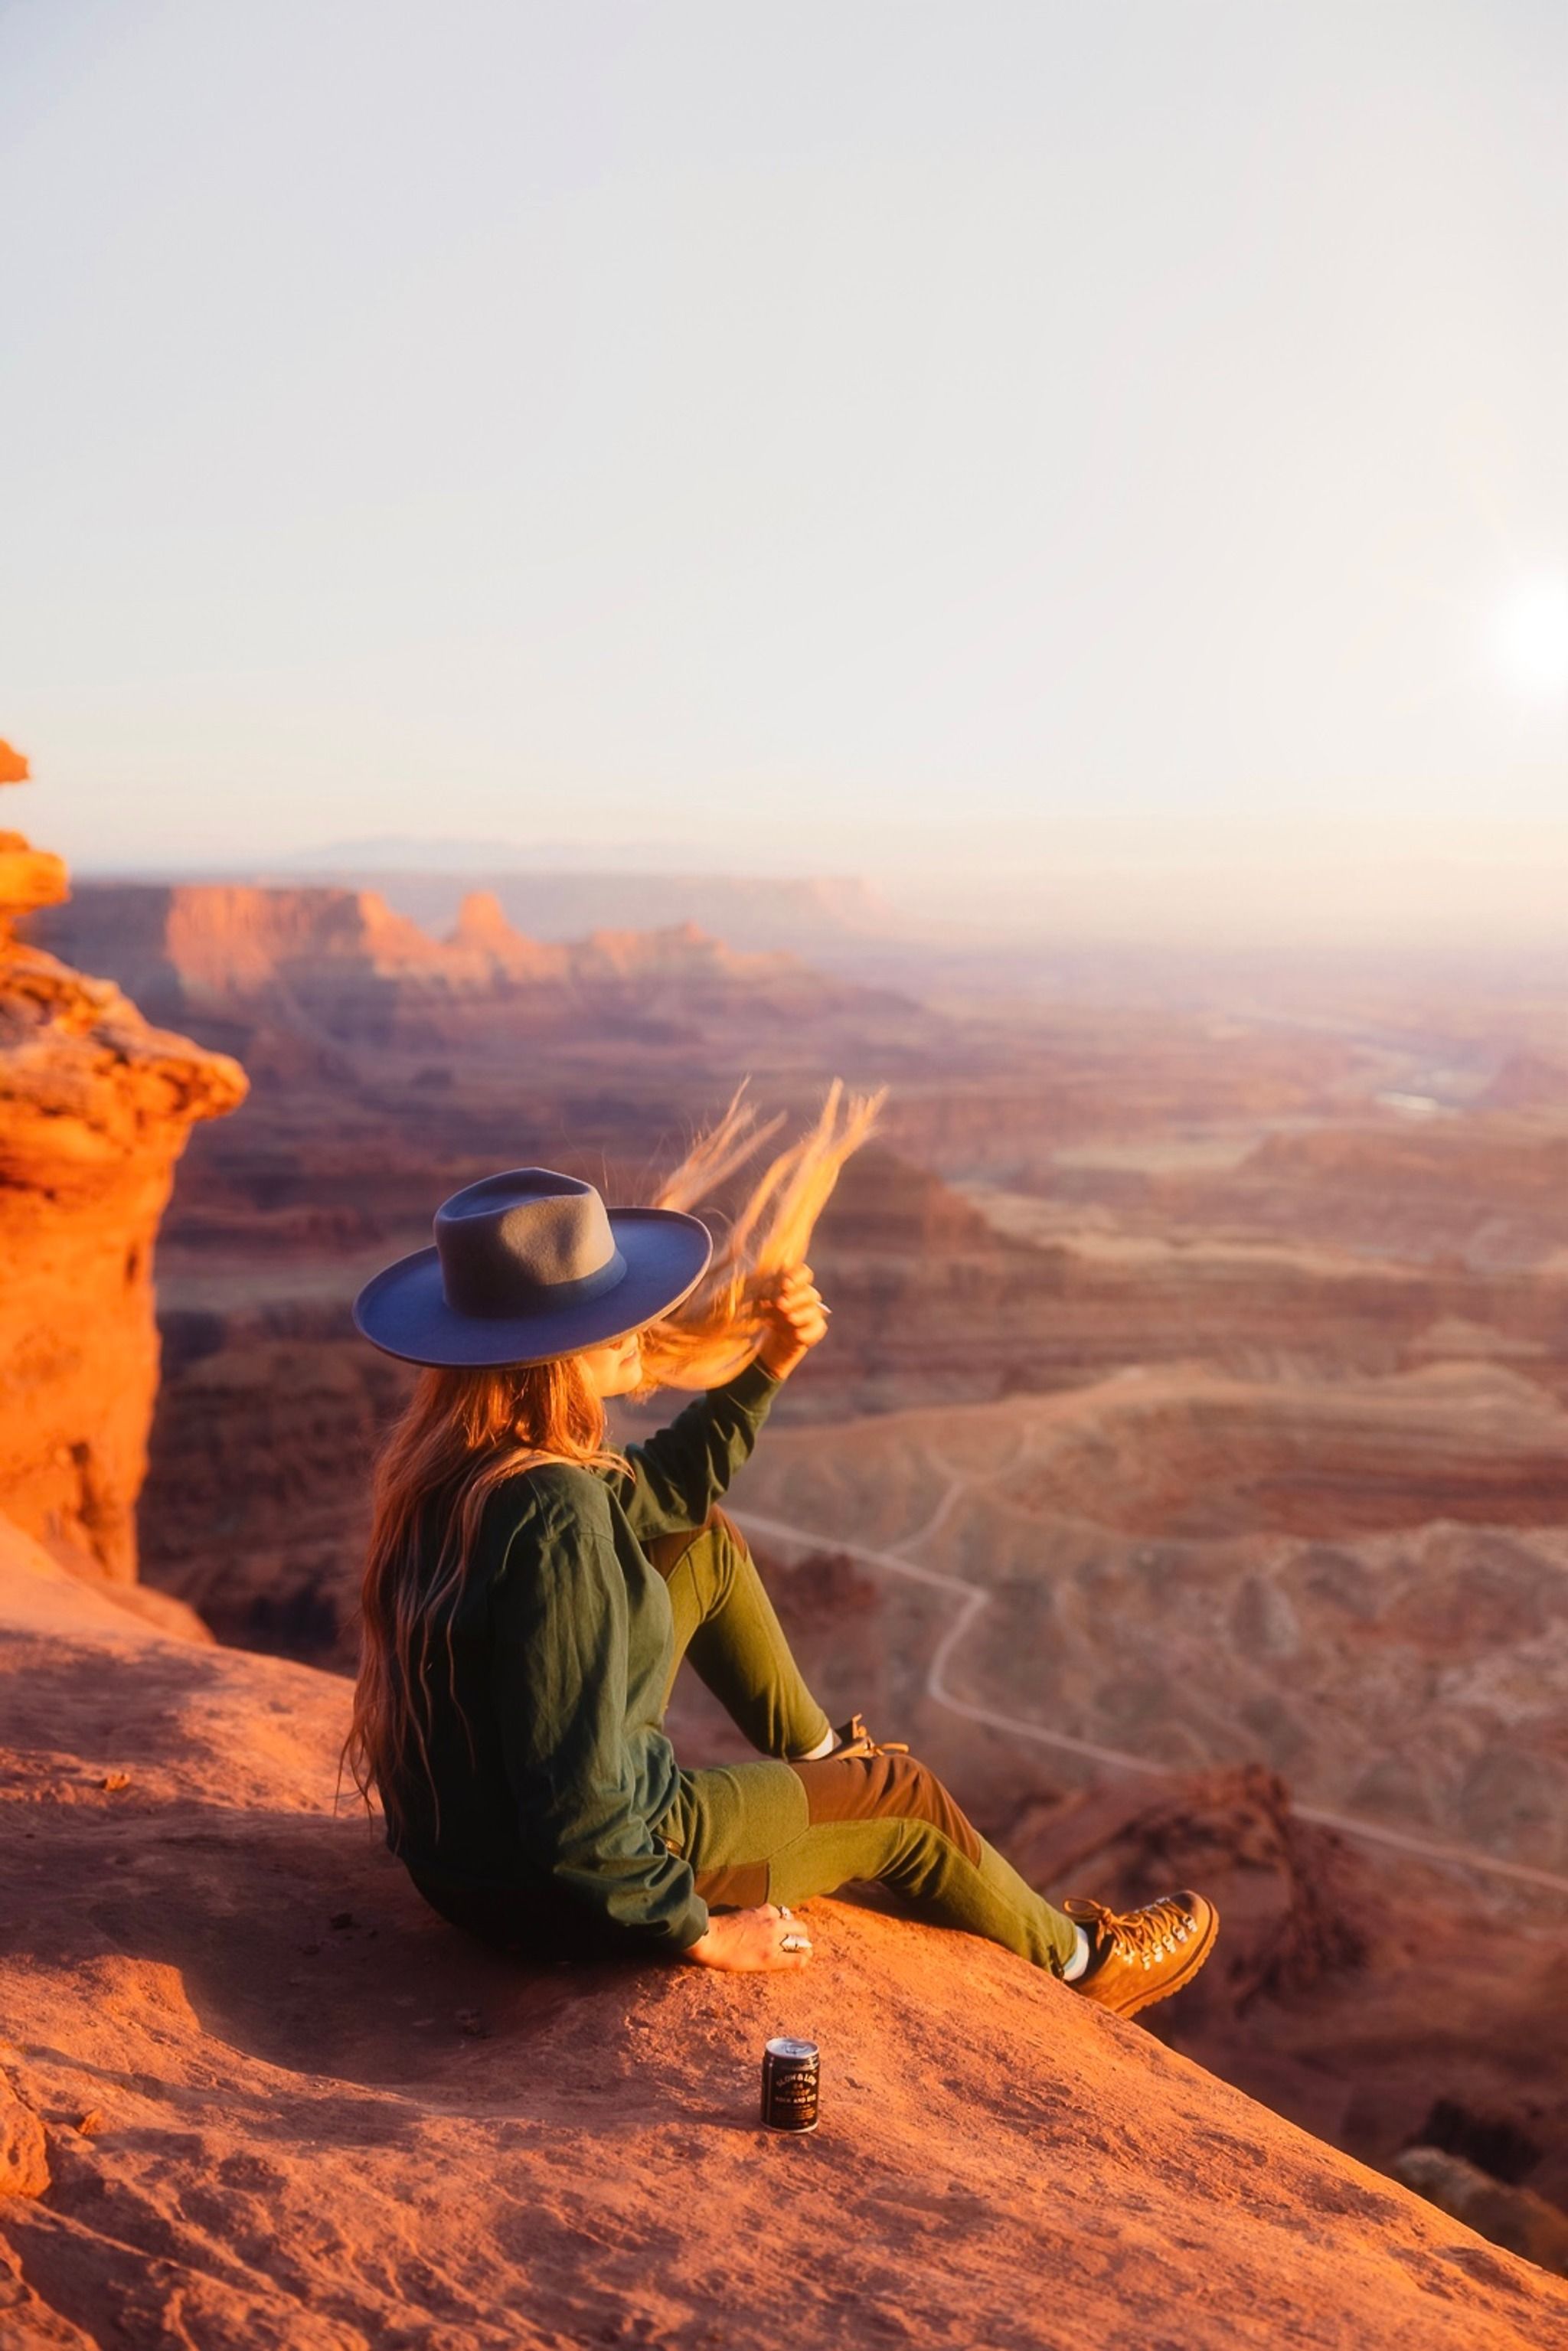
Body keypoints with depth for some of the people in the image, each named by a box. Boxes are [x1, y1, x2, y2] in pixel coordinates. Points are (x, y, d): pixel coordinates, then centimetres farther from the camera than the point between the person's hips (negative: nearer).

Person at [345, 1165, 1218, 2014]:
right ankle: (1080, 1959, 42)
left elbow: (647, 1497, 11)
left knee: (706, 1541, 17)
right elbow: (577, 1813, -32)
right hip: (556, 1894, -8)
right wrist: (700, 1931, -17)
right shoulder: (553, 1517, -33)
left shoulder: (442, 1460, -6)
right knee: (902, 1801, 14)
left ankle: (817, 1755, 40)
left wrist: (771, 1364, 3)